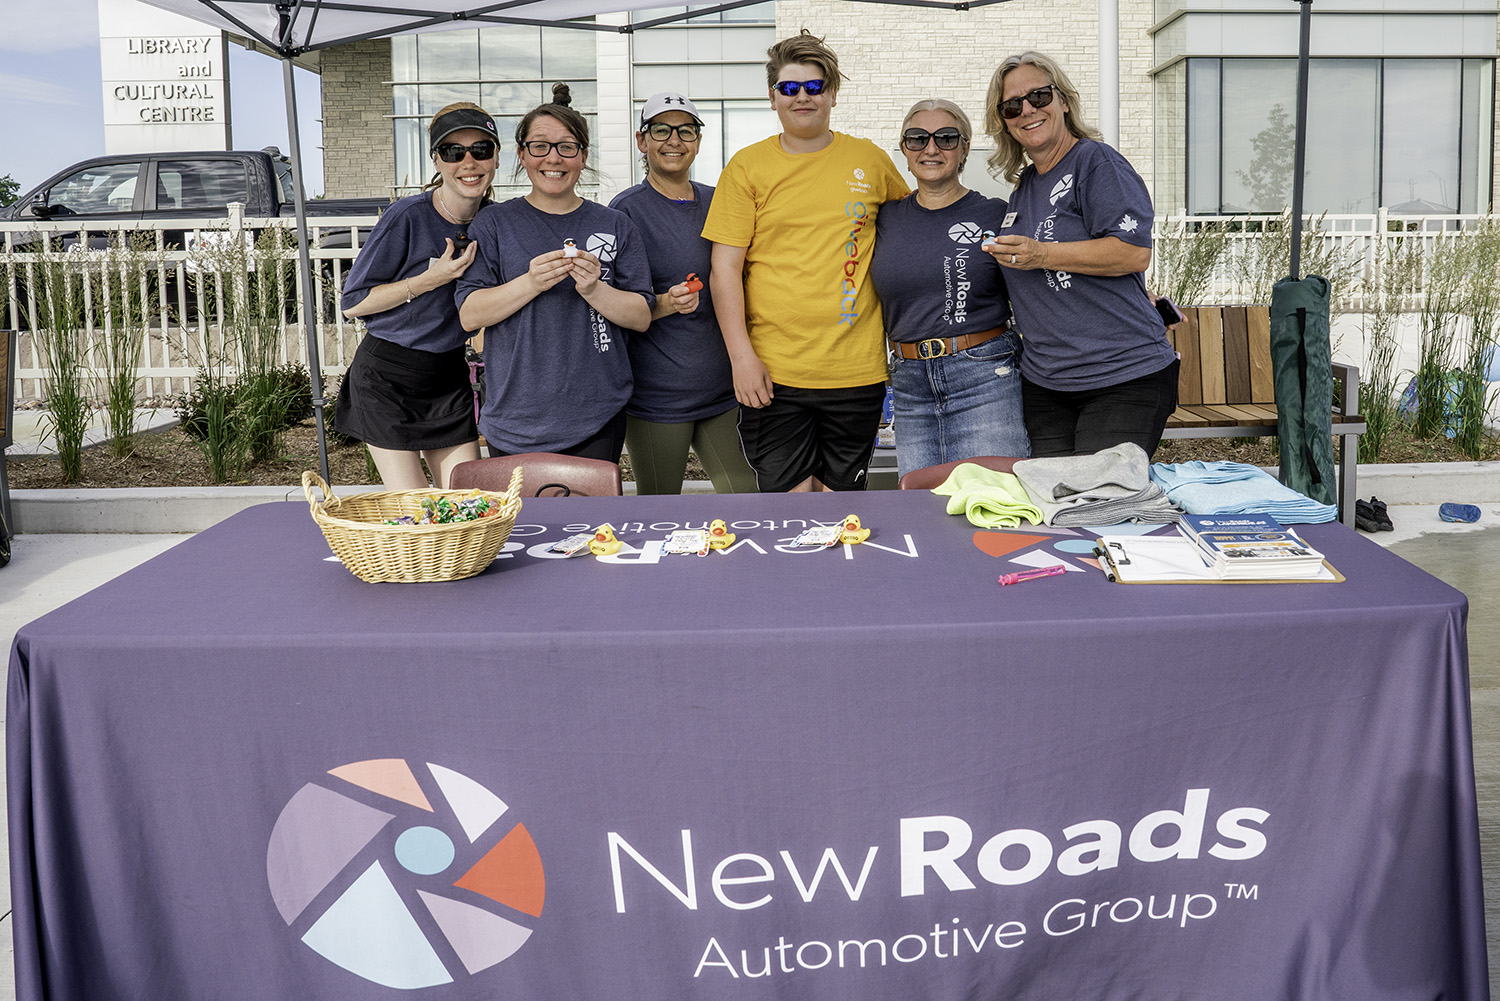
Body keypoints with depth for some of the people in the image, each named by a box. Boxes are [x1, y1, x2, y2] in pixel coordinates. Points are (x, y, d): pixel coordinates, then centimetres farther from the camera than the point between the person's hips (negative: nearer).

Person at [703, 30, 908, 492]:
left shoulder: (870, 160, 8)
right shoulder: (747, 167, 3)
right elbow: (725, 267, 0)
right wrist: (741, 354, -9)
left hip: (856, 369, 2)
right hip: (771, 371, -1)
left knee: (842, 495, 8)